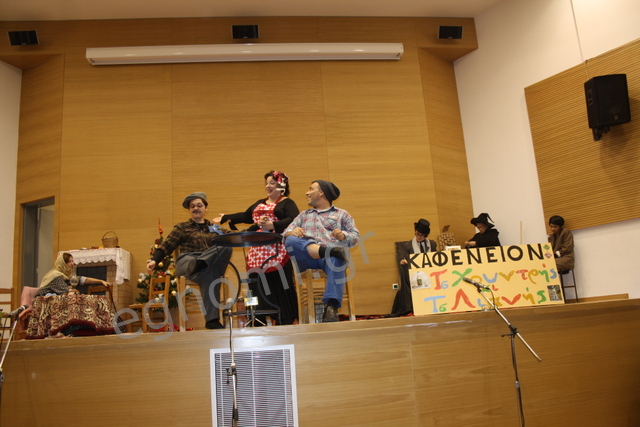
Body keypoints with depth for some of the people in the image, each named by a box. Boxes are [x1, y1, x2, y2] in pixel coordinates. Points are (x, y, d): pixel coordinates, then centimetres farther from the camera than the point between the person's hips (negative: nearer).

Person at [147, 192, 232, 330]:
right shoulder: (182, 227, 18)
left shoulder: (215, 228, 26)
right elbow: (166, 246, 7)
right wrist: (154, 260, -11)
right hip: (186, 263, -2)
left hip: (210, 264, 3)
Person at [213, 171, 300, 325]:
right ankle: (259, 324, 9)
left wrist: (273, 226, -27)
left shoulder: (287, 203, 2)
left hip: (278, 253, -7)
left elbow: (292, 220, -15)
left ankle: (287, 323, 0)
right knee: (258, 288, 4)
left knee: (280, 288, -7)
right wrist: (225, 218, 37)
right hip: (258, 253, 7)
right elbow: (245, 216, 33)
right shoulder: (260, 203, 25)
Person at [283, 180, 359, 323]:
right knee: (291, 241, -30)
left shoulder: (341, 214, 24)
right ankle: (332, 250, -43)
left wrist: (343, 235, -12)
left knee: (336, 260, -39)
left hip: (330, 257, -2)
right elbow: (286, 232, 18)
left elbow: (356, 236, 12)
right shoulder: (303, 215, 32)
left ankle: (331, 307, -48)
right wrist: (293, 232, -7)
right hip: (307, 257, 2)